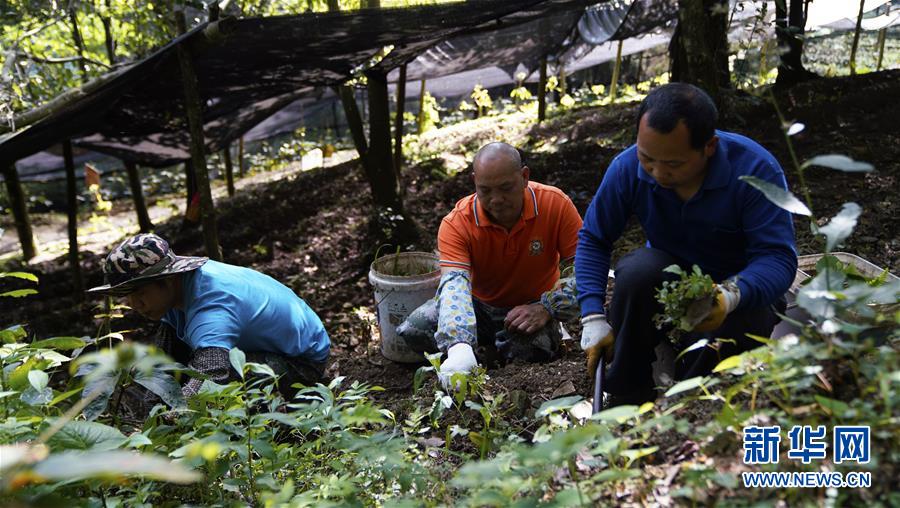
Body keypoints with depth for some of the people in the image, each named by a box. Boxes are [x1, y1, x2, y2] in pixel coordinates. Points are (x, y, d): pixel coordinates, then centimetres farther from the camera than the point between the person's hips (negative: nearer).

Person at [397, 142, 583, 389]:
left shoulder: (555, 204, -18)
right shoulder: (457, 222, -21)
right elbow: (454, 283, -35)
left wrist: (545, 309, -32)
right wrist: (460, 347, -53)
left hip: (531, 307, 0)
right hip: (479, 306, 0)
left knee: (536, 345, -35)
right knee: (413, 329, -24)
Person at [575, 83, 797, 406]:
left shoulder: (755, 170, -25)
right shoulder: (627, 167, -17)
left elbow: (779, 258, -27)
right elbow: (592, 240, -8)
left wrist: (731, 295, -48)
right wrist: (593, 317, -18)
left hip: (741, 289, -1)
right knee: (639, 269, -33)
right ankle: (625, 399, -15)